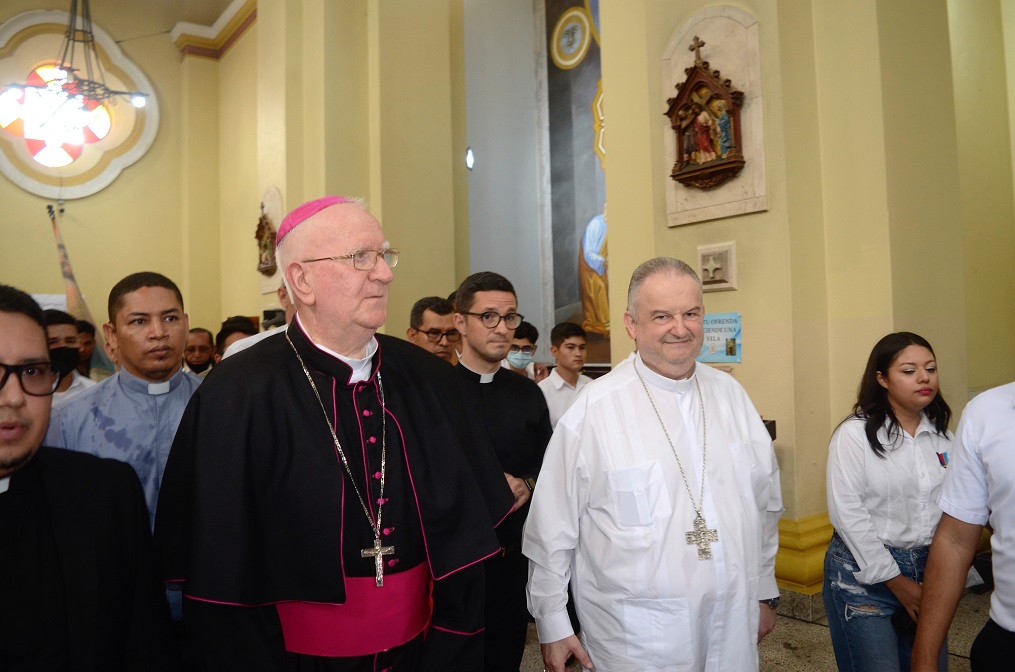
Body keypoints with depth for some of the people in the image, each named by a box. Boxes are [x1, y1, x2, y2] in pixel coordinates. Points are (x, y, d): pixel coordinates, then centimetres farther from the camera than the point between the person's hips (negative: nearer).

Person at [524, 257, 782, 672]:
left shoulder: (730, 394, 1)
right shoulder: (592, 411, -16)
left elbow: (765, 503, 10)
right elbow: (552, 527, -11)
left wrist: (764, 592, 15)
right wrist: (552, 625, -4)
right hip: (635, 637, -4)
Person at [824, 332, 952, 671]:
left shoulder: (943, 436, 5)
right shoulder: (855, 433, -11)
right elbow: (847, 513, -14)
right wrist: (895, 581, -11)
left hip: (927, 570, 5)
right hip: (864, 572, -5)